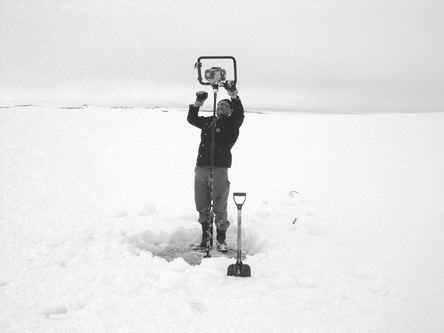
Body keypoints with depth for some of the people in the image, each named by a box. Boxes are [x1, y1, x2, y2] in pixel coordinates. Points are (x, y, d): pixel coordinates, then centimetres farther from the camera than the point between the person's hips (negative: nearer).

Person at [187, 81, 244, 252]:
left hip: (219, 169, -5)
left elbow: (239, 113, -13)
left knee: (219, 208, 0)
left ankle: (221, 240, 12)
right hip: (201, 168, 5)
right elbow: (191, 119, 15)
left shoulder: (231, 123, 5)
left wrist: (233, 94, -22)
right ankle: (206, 238, 21)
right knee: (202, 207, 10)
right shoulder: (207, 121, 19)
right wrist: (198, 102, 2)